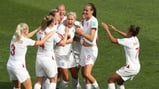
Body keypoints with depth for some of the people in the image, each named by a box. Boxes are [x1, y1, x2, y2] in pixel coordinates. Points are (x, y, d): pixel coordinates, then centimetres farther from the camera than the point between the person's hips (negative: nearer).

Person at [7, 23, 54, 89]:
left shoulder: (14, 37, 5)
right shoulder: (25, 41, -15)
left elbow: (27, 36, 24)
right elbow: (40, 42, -7)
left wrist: (38, 29, 26)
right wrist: (49, 34, 4)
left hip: (9, 65, 8)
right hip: (19, 67, -8)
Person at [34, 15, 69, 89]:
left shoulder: (39, 32, 2)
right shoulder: (52, 34, -13)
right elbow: (63, 43, -3)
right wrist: (66, 33, 12)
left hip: (39, 57, 5)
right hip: (48, 59, -5)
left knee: (39, 81, 10)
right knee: (53, 80, 12)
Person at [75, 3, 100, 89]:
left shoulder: (93, 21, -16)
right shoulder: (85, 20, 10)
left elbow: (91, 38, -23)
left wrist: (81, 32, -30)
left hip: (91, 49, -9)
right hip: (84, 49, 9)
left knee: (87, 74, -17)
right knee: (83, 74, 10)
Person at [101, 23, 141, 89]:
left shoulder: (128, 41, -18)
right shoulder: (135, 39, 6)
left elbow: (113, 40, -15)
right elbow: (126, 36, 29)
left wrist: (107, 29, -4)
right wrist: (116, 30, 32)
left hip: (130, 68, -9)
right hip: (136, 68, 9)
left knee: (110, 80, -1)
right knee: (119, 82, 26)